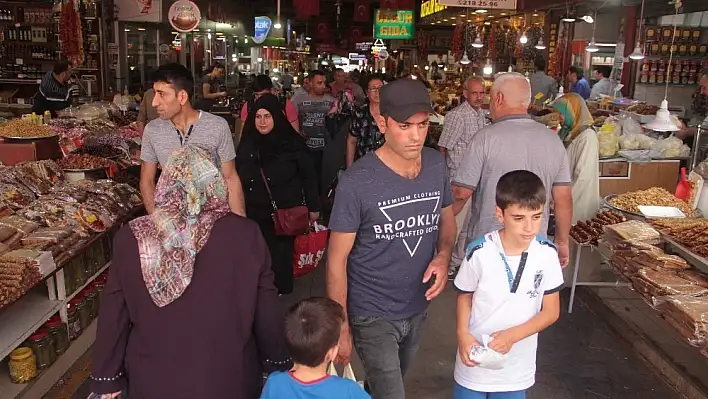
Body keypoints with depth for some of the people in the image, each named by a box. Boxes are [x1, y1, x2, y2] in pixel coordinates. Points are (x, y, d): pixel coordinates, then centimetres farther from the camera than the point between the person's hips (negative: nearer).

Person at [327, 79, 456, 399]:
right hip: (373, 315, -6)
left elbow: (447, 218, 10)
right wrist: (341, 328, -15)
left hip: (418, 308, 6)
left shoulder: (437, 165, -7)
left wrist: (443, 256, -12)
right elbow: (337, 260, -17)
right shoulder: (356, 182, -23)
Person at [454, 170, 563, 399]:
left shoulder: (547, 254, -14)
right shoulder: (480, 252, -19)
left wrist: (513, 335, -18)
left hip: (517, 368, 2)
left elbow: (551, 311, -6)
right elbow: (464, 296, -2)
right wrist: (463, 334, -17)